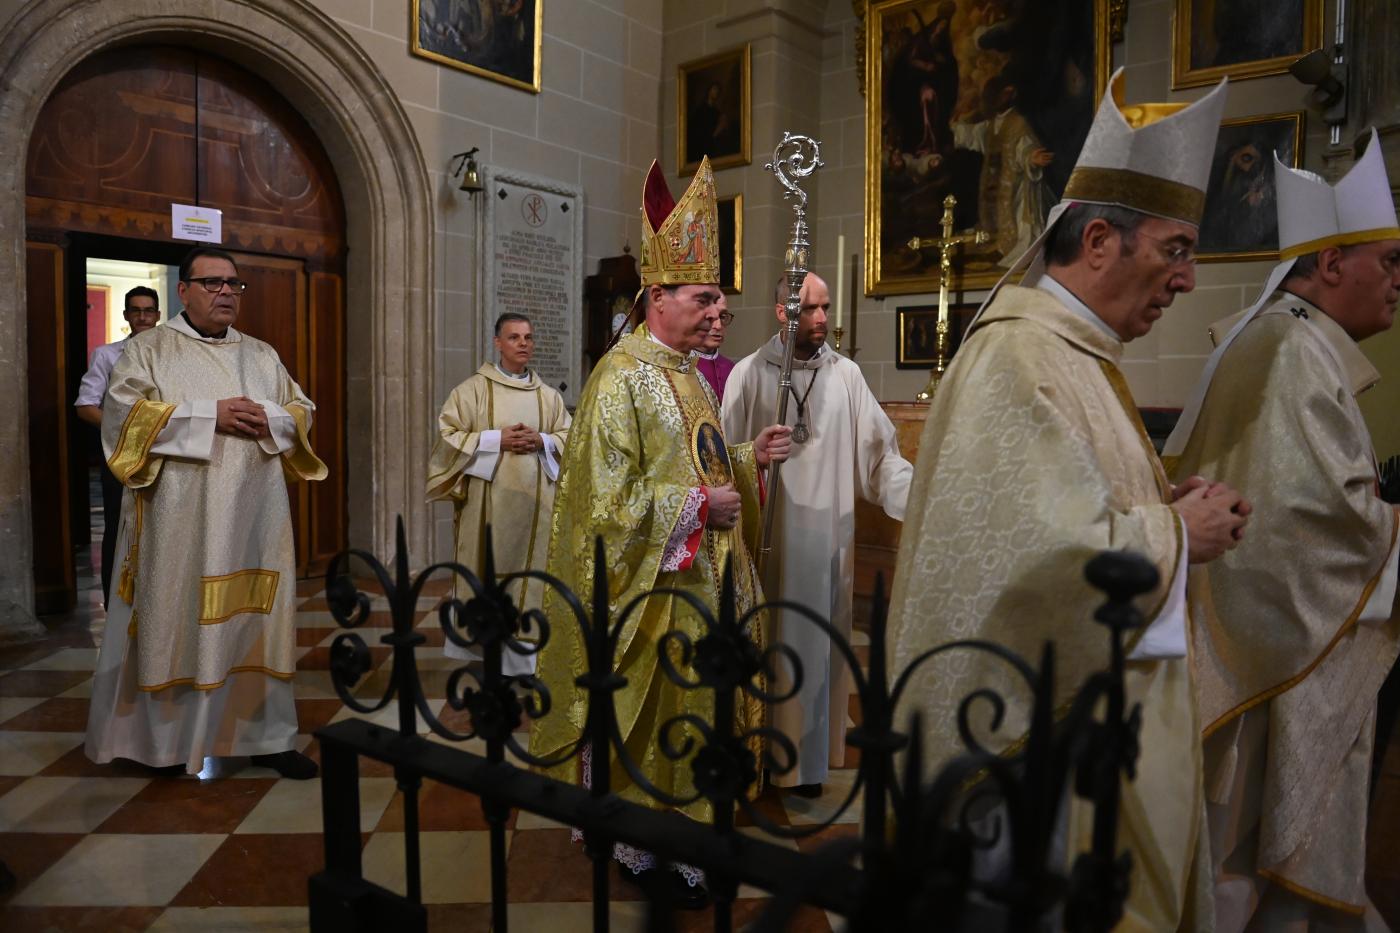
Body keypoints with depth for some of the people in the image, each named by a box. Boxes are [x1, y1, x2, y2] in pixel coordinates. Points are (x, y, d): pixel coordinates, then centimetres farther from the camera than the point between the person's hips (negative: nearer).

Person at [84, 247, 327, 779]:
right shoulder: (149, 347, 4)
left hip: (254, 512, 4)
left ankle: (263, 735, 12)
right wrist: (209, 415, -16)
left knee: (257, 613, 5)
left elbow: (301, 411, 16)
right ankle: (166, 738, 15)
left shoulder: (262, 354, 17)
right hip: (181, 514, -3)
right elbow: (123, 409, -9)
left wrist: (269, 419, -7)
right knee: (177, 616, 0)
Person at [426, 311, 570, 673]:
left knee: (532, 567, 3)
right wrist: (496, 440, -13)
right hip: (489, 497, -3)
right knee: (488, 569, 0)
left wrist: (542, 441, -8)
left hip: (535, 497, 3)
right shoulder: (473, 389, 0)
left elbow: (568, 438, 12)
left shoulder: (548, 395, 11)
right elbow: (448, 435, -4)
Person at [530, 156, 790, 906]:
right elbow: (606, 494, -20)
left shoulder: (688, 375, 11)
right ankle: (642, 847, 23)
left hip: (697, 577, 9)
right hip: (648, 586, -9)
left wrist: (747, 458, 4)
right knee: (645, 714, 4)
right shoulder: (622, 376, -16)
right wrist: (697, 504, -20)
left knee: (688, 707, 17)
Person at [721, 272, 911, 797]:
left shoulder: (846, 375, 3)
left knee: (818, 643, 10)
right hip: (768, 533, -2)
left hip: (827, 533, 2)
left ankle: (810, 753, 25)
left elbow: (878, 450, 0)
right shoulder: (750, 374, -2)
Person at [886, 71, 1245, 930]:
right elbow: (1054, 554, -30)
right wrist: (1176, 535, -13)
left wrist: (1165, 507, 4)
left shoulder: (1074, 353, 12)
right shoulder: (1020, 358, -21)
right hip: (1051, 729, -10)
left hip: (1096, 709, 11)